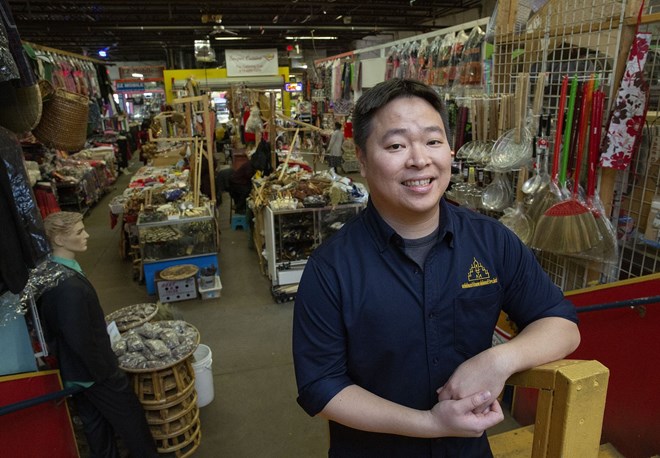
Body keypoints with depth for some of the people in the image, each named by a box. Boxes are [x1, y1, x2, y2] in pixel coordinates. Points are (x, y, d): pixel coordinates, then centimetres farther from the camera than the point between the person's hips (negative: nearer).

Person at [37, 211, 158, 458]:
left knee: (94, 421, 25)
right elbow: (82, 340, -29)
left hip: (72, 370, 9)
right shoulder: (69, 286, -33)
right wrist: (106, 371, -16)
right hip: (92, 370, -8)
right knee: (130, 418, 12)